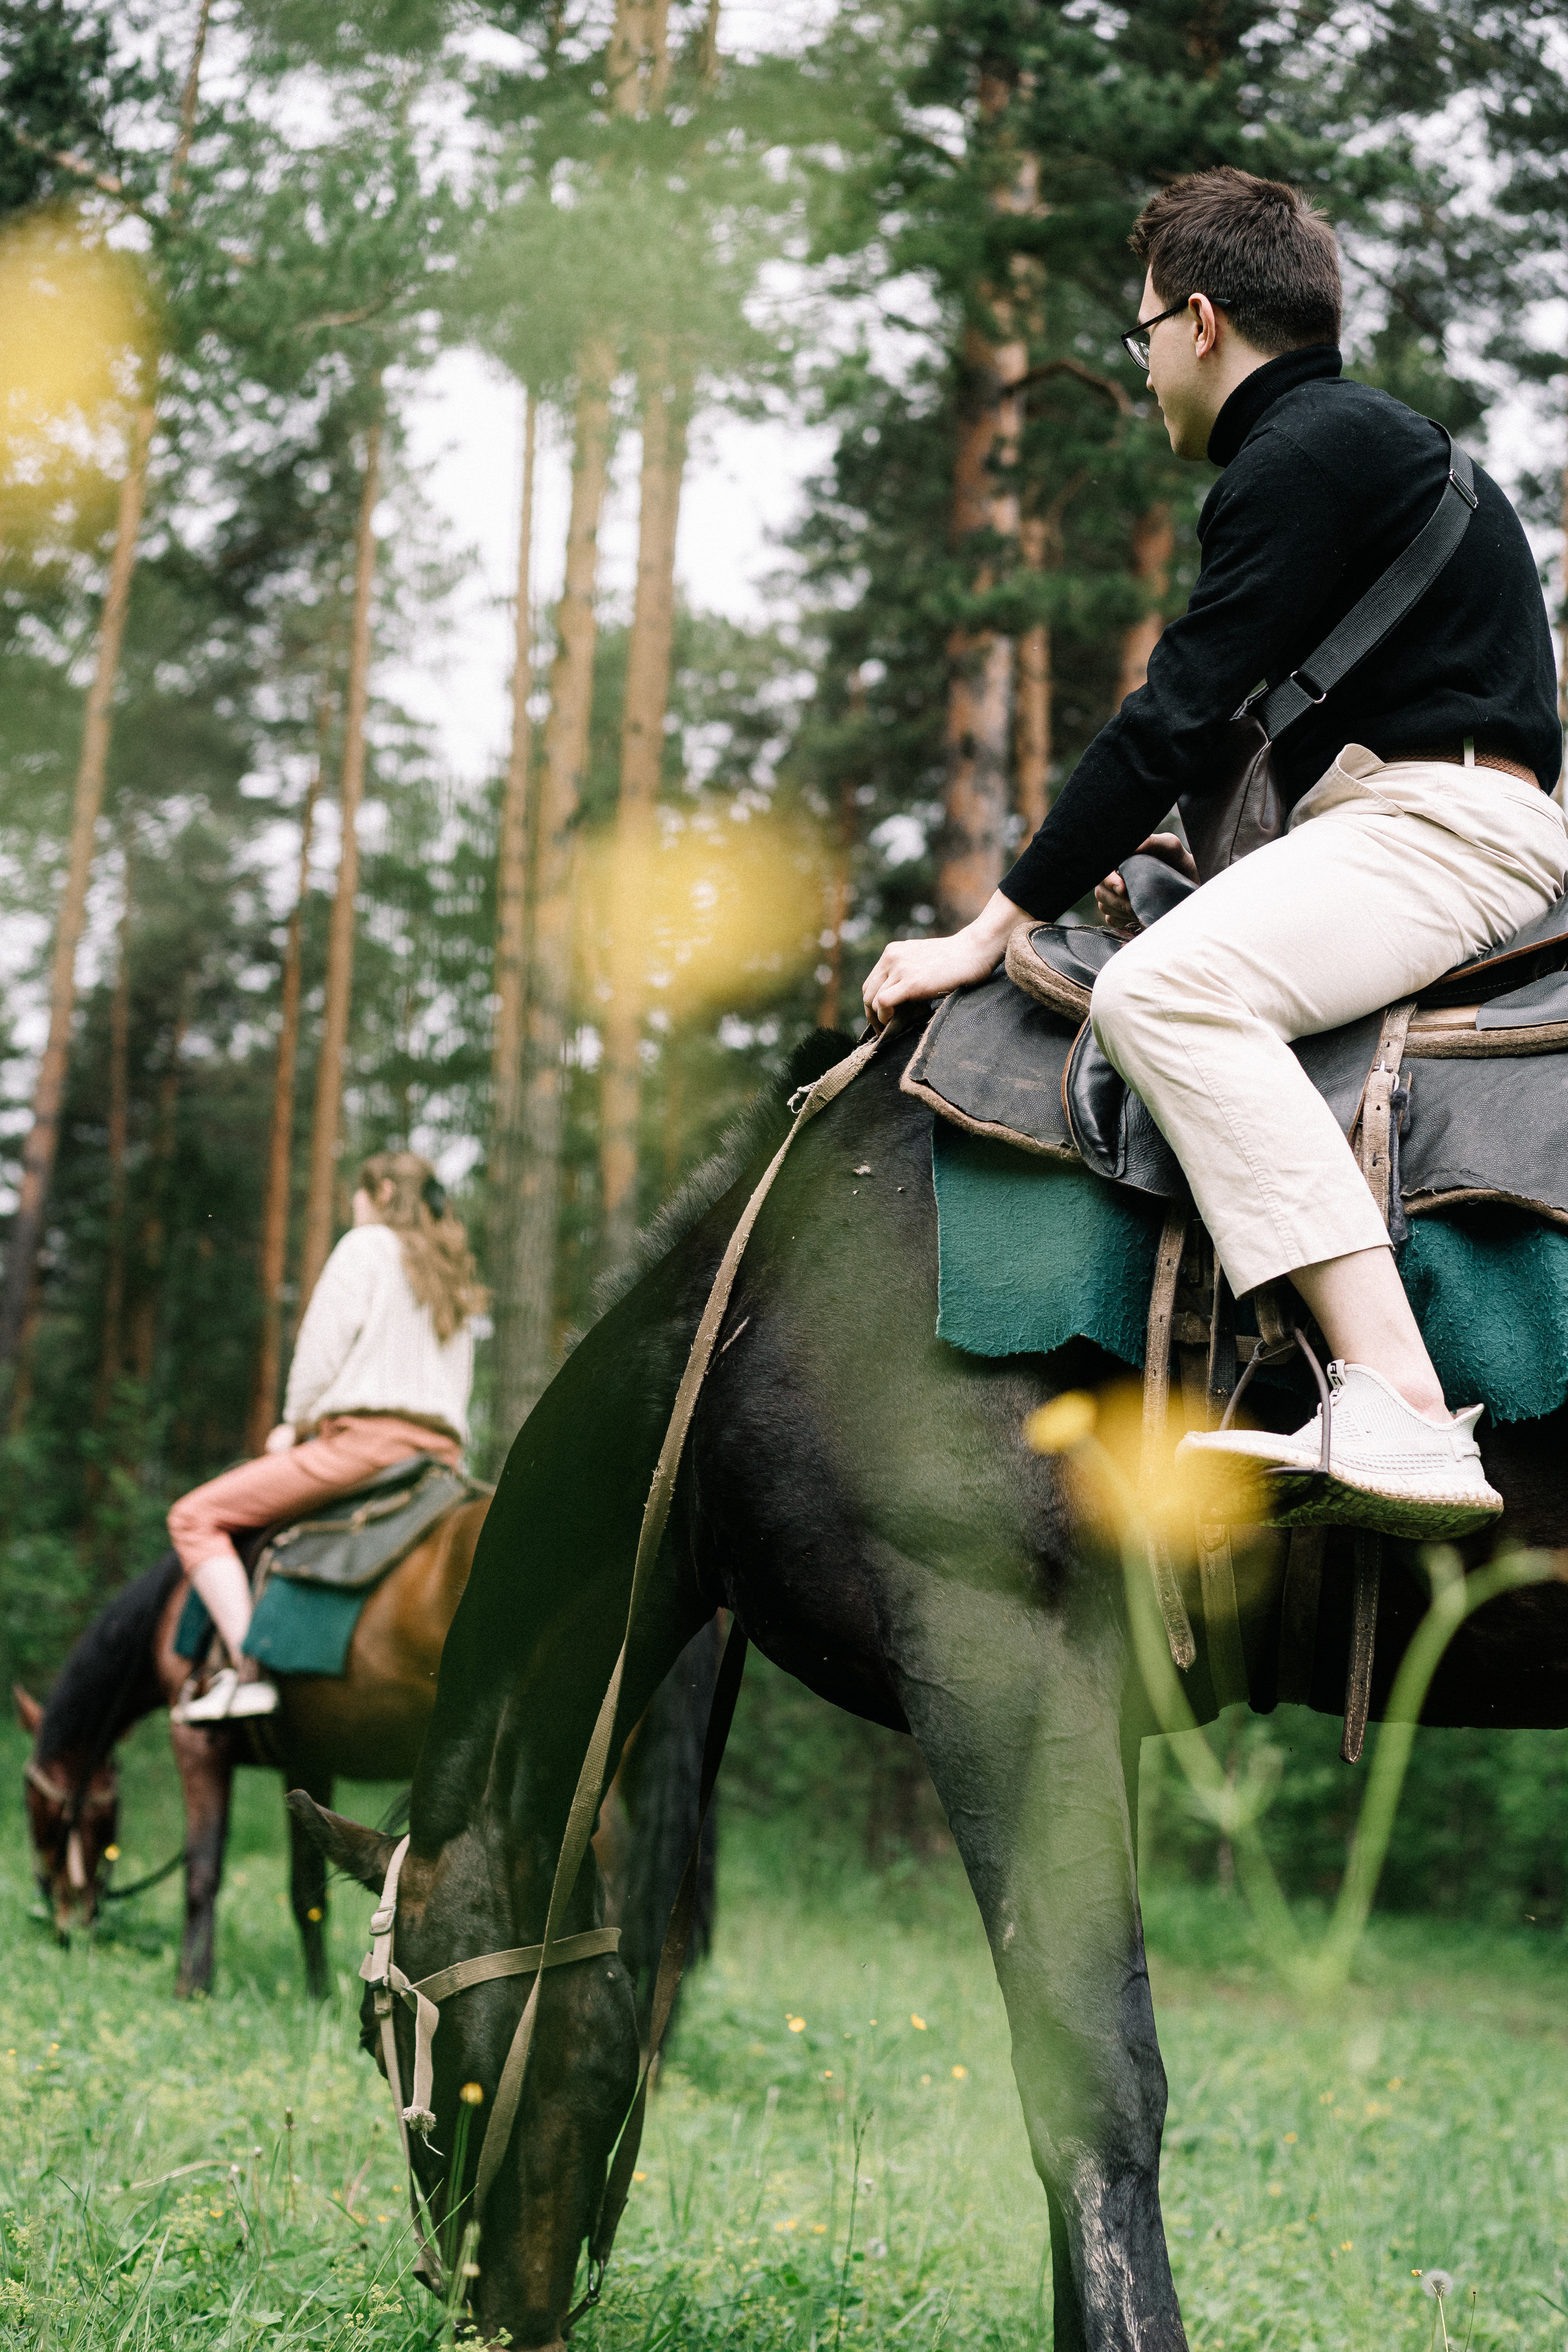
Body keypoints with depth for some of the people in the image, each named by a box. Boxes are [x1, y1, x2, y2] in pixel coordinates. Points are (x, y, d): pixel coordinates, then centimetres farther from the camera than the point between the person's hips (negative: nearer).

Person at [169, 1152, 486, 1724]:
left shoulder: (367, 1246, 4)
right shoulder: (454, 1274, 26)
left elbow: (324, 1345, -5)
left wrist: (294, 1424, 9)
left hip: (365, 1437, -8)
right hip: (444, 1447, 8)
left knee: (195, 1517, -4)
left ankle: (247, 1672, -18)